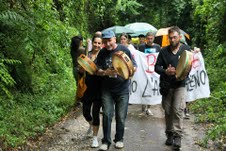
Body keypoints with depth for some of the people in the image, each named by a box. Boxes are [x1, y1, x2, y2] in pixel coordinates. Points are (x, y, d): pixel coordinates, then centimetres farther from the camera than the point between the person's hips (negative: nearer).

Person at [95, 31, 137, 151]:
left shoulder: (124, 50, -5)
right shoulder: (102, 53, 2)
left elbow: (134, 67, -1)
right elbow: (97, 70, 2)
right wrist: (105, 72, -20)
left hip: (122, 88, -1)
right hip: (107, 89, 1)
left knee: (121, 116, 6)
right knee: (107, 115, 0)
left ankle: (119, 139, 22)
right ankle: (106, 141, 9)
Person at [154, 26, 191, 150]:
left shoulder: (186, 49, 1)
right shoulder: (164, 51, 4)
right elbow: (157, 67, 3)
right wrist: (165, 71, -17)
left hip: (180, 85, -2)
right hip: (166, 85, 2)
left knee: (178, 110, -13)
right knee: (168, 111, 9)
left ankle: (177, 136, -5)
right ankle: (169, 134, 23)